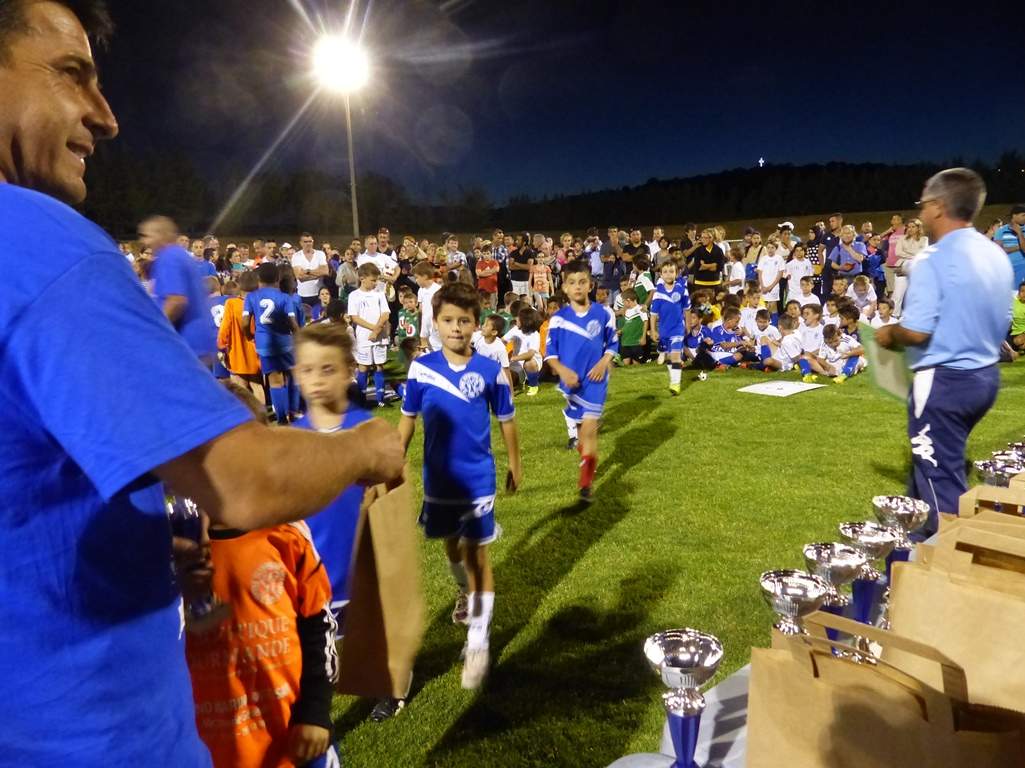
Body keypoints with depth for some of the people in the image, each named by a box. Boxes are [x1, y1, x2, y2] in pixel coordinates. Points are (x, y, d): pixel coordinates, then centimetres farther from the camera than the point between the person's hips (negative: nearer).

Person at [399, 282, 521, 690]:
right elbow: (408, 419, 2)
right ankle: (466, 592, 52)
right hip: (438, 478, 3)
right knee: (452, 544, 21)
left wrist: (515, 464, 9)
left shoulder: (490, 371, -11)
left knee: (476, 553, 2)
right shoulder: (420, 368, -8)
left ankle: (478, 643, 11)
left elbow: (506, 421, 1)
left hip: (477, 479, -2)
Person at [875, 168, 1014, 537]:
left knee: (940, 475, 3)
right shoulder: (997, 255, 6)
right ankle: (919, 527, 40)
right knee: (936, 461, 24)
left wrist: (888, 334, -4)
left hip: (944, 380, -9)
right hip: (985, 375, 9)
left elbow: (916, 332, -24)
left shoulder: (934, 258, -19)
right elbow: (997, 322, 13)